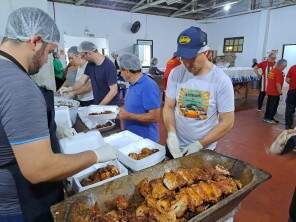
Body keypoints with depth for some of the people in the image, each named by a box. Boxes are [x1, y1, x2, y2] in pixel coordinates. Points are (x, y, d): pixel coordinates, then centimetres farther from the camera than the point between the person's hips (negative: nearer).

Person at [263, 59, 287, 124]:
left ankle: (266, 117, 25)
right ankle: (269, 118, 10)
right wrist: (280, 92, -15)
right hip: (275, 92, -9)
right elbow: (278, 84, -23)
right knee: (273, 106, 3)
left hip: (269, 91, 9)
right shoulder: (279, 73, -19)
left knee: (269, 104, 16)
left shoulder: (272, 70, 7)